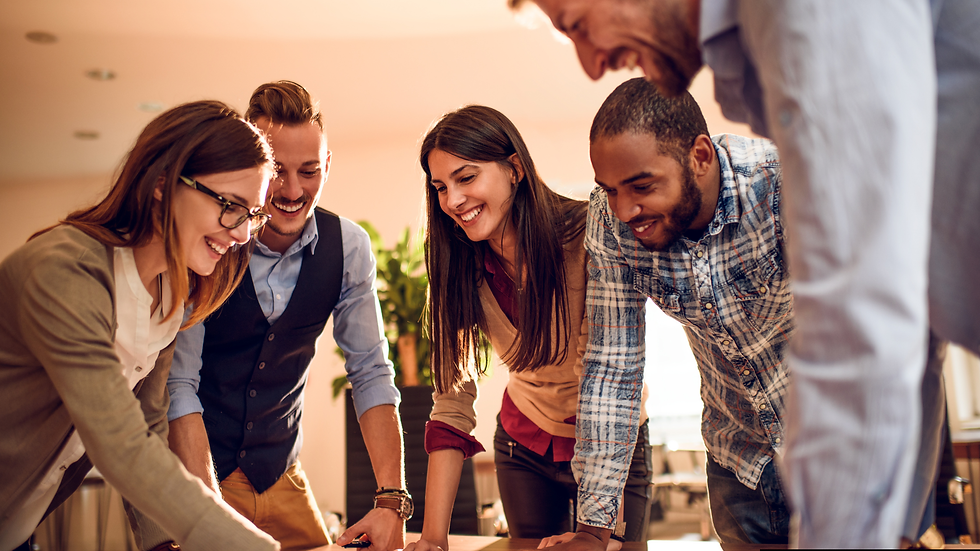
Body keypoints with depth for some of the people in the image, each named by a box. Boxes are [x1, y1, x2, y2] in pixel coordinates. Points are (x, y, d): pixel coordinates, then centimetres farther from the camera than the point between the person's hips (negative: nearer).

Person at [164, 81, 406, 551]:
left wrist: (392, 499, -16)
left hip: (280, 476, 3)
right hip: (189, 472, -3)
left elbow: (371, 373, -6)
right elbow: (178, 385, -23)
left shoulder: (348, 247, -9)